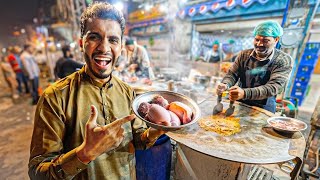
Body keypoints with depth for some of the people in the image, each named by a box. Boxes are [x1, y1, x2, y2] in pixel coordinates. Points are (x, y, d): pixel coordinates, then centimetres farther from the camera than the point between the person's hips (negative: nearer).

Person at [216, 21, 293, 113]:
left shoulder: (284, 61, -8)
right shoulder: (244, 54, 1)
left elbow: (273, 87, -19)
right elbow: (232, 74, 0)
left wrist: (244, 93, -37)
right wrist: (225, 85, -24)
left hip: (263, 109, -1)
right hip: (239, 103, 2)